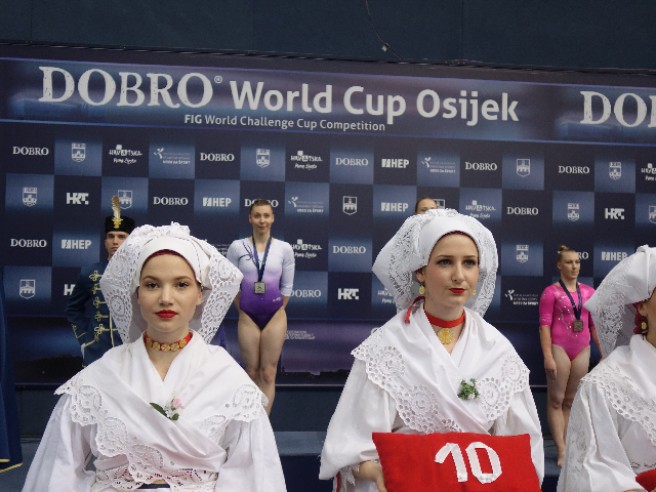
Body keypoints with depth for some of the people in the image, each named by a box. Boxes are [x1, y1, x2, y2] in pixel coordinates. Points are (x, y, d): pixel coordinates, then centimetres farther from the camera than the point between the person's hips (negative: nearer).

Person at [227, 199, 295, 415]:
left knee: (268, 374, 1)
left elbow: (287, 286, 5)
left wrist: (277, 311, 5)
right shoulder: (237, 247, -3)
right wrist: (242, 310, 4)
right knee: (252, 373, 7)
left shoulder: (284, 248, -2)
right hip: (248, 317, 0)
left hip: (275, 316, 0)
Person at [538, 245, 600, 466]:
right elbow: (544, 325, -9)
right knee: (556, 400, -1)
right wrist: (548, 357, -15)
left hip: (582, 350, 5)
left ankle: (565, 445, 15)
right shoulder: (551, 292, -6)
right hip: (559, 348, -5)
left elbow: (595, 325, 13)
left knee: (571, 400, 9)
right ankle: (561, 451, 2)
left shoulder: (589, 292, 8)